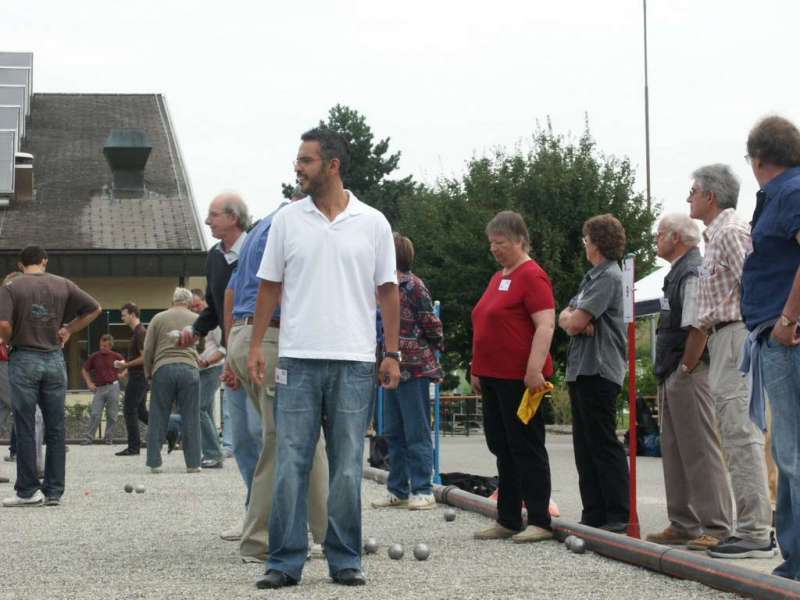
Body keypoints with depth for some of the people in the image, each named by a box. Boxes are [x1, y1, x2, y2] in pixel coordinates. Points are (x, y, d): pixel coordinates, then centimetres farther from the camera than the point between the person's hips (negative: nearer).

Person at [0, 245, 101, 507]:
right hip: (54, 358, 3)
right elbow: (94, 308, 6)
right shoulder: (63, 285, 5)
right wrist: (68, 329, 10)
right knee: (56, 429, 7)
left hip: (24, 358, -3)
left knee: (25, 429, 2)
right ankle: (54, 491, 7)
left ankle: (28, 490, 2)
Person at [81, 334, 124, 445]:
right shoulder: (94, 357, 3)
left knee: (111, 415, 3)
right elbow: (84, 370, 14)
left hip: (113, 387, 0)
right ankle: (88, 438, -3)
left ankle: (109, 438, 12)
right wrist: (89, 383, 4)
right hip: (99, 389, 0)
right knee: (95, 414, -5)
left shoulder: (116, 356, 2)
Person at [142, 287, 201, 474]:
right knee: (190, 418, 4)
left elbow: (147, 350, 7)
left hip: (163, 369, 0)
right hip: (188, 368, 0)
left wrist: (148, 373, 16)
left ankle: (155, 462, 5)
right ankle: (193, 463, 4)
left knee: (158, 418, 6)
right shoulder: (195, 319, 11)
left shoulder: (159, 318, 10)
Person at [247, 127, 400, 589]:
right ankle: (286, 561, 5)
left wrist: (392, 353, 1)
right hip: (298, 360, 1)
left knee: (348, 468, 5)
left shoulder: (373, 223, 4)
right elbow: (270, 287, 9)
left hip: (355, 363, -1)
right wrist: (256, 346, 2)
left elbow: (388, 291, 6)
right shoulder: (287, 220, 6)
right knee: (290, 464, -1)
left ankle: (345, 560, 13)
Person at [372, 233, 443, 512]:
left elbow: (432, 325, -11)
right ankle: (398, 490, 20)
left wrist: (429, 351, 2)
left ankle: (423, 491, 3)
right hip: (394, 368, 8)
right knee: (393, 433, 12)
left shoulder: (412, 285, -11)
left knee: (417, 433, -3)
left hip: (414, 368, -8)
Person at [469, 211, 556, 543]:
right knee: (502, 449, 11)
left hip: (519, 378, -9)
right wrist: (477, 370, 21)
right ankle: (508, 521, 17)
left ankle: (539, 522, 0)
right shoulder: (498, 278, 18)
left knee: (526, 448, -5)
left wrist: (534, 369, -25)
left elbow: (545, 325, -18)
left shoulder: (532, 276, -10)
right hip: (493, 377, 9)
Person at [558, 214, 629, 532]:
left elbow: (575, 323, -17)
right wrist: (575, 320, -6)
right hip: (581, 369, 10)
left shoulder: (609, 277, -11)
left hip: (599, 371, -10)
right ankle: (594, 513, 14)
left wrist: (573, 320, 4)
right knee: (585, 446, 10)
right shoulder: (593, 276, 20)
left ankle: (619, 515, -7)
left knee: (603, 443, -9)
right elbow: (565, 318, 15)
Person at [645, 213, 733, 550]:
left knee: (700, 452, -9)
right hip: (673, 377, 11)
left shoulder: (693, 273, -14)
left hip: (688, 376, -11)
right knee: (675, 453, 15)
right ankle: (683, 525, 23)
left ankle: (716, 528, -7)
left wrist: (685, 369, -18)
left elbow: (698, 327, -23)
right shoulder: (678, 273, 18)